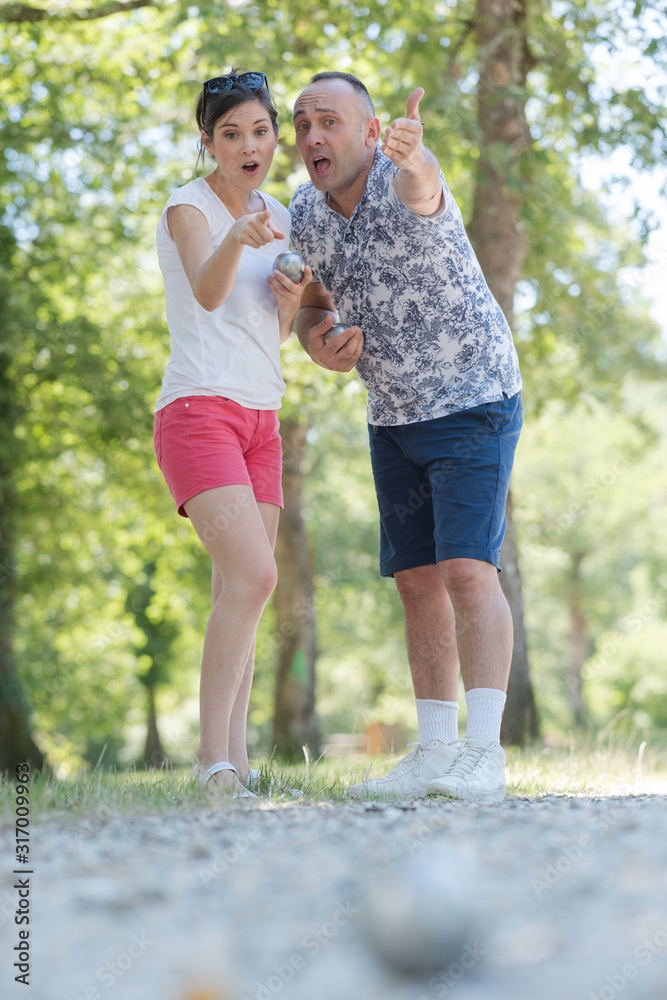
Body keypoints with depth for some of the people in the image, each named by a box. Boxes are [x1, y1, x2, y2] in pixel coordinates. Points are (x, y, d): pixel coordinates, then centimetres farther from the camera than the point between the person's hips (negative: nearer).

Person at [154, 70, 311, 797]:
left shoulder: (276, 217, 16)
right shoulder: (188, 206, -6)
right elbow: (207, 293, -27)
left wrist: (293, 298, -3)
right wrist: (237, 238, -48)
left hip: (258, 417, 7)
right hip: (197, 408, -7)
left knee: (242, 595, 1)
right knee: (252, 575, -22)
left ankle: (235, 760, 0)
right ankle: (212, 753, -18)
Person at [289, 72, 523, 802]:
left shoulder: (404, 178, -22)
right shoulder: (305, 216, -1)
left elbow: (419, 189, -48)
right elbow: (313, 306, 15)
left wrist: (412, 156, -73)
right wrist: (318, 346, -10)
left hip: (473, 406, -7)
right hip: (394, 419, 7)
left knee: (467, 571, -18)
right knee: (418, 583, 6)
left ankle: (484, 757, -20)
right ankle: (436, 754, 12)